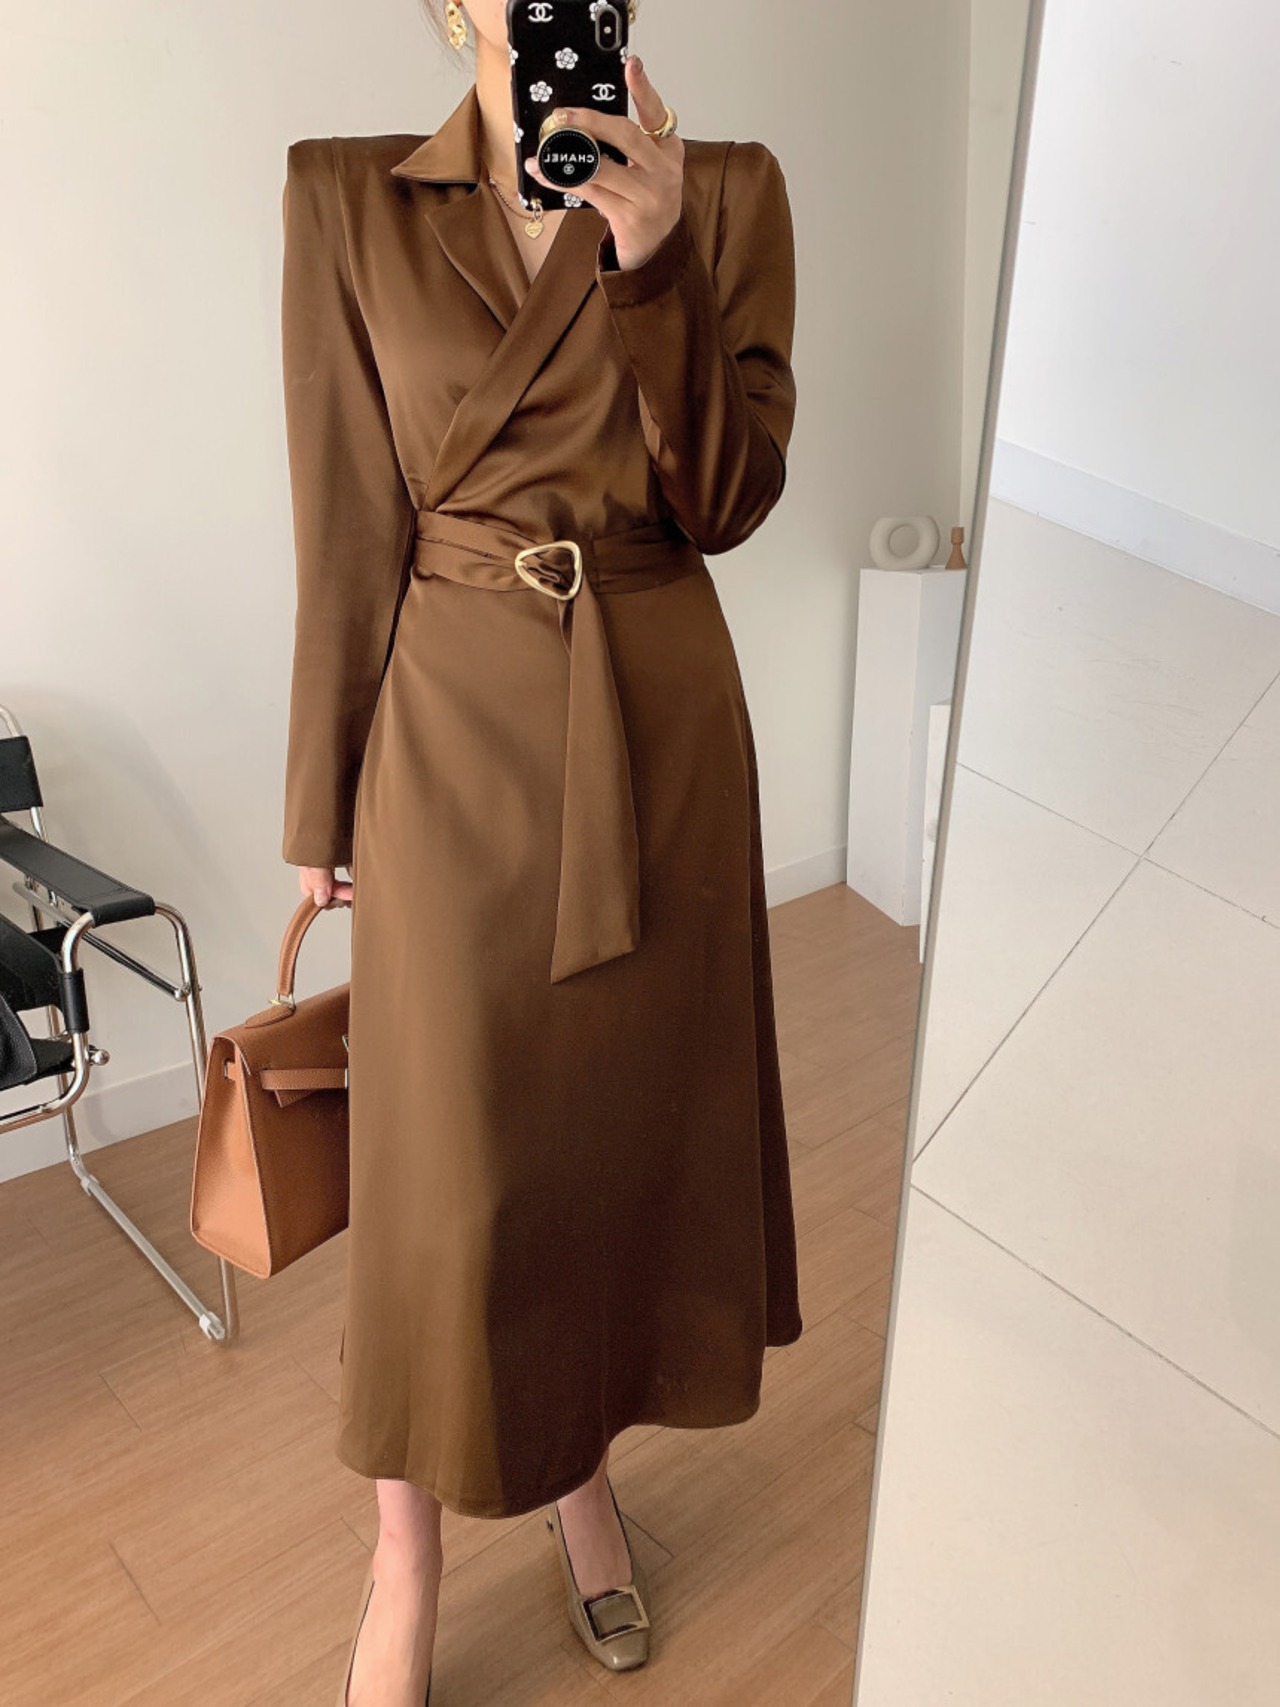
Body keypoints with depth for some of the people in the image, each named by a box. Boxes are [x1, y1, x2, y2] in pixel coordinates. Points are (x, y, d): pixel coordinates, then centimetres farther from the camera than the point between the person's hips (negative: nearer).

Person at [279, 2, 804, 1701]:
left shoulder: (729, 192, 3)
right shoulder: (349, 197, 0)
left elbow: (729, 493, -5)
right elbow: (347, 529, -1)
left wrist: (651, 260, -18)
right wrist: (325, 810, 1)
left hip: (664, 720, 2)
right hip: (453, 729, -2)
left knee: (631, 1118, 14)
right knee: (442, 1164, 4)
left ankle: (583, 1470, 41)